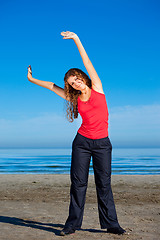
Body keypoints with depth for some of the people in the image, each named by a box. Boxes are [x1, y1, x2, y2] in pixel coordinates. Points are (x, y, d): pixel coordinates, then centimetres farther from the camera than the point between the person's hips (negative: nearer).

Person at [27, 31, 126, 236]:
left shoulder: (97, 88, 2)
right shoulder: (75, 99, 6)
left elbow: (87, 63, -3)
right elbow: (52, 86, 15)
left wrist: (77, 39, -7)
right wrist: (32, 80, 21)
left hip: (102, 143, -1)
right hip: (82, 141, 2)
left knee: (104, 183, 1)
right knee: (78, 182, 1)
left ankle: (111, 223, 10)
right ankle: (73, 223, 9)